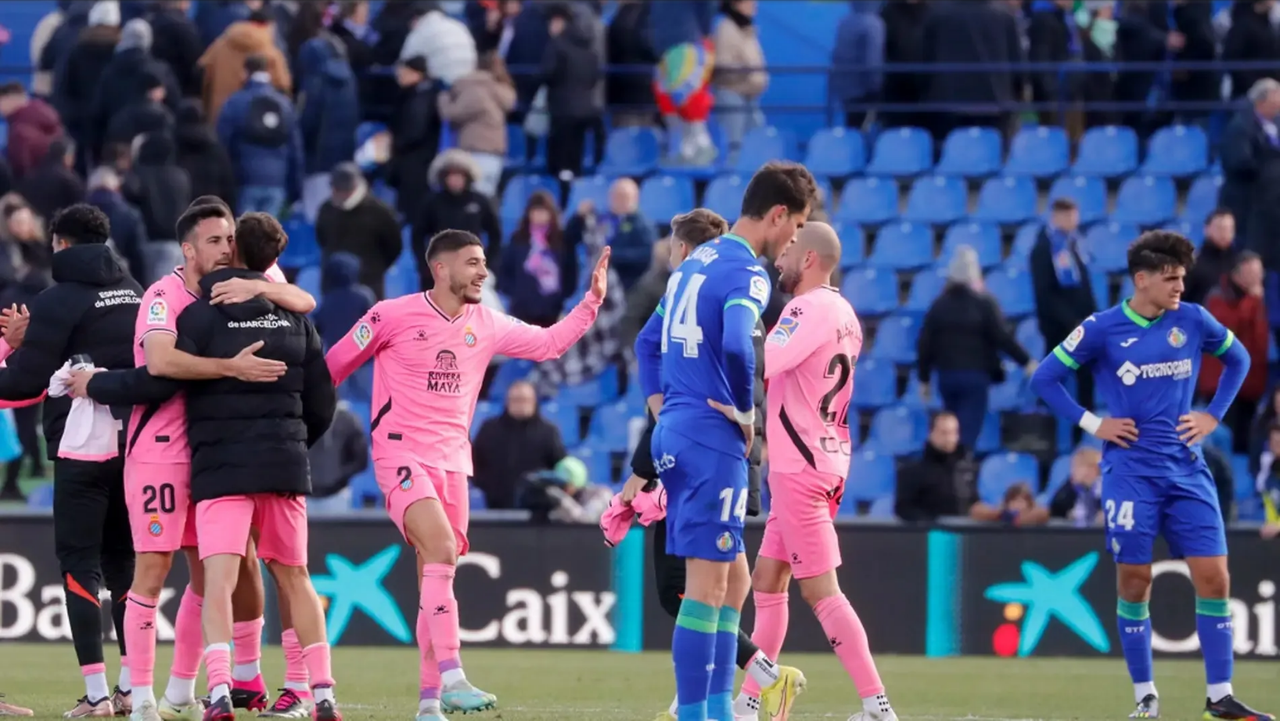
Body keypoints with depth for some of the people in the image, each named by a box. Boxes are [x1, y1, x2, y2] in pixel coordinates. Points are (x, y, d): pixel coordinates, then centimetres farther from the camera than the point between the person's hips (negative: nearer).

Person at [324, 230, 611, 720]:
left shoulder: (486, 325, 8)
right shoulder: (393, 316, -8)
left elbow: (548, 344, 19)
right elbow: (335, 365, 2)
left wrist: (592, 301, 10)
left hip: (452, 462, 6)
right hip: (402, 456, -6)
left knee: (438, 574, 8)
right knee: (442, 549, -25)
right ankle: (451, 679, -31)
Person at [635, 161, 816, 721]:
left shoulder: (696, 262, 16)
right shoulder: (747, 273, -12)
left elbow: (649, 338, 25)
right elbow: (735, 345, -29)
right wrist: (745, 412, -14)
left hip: (674, 436, 9)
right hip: (713, 442, -9)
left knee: (734, 580, 16)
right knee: (708, 587, -6)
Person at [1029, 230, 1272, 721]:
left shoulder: (1192, 321, 3)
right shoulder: (1103, 329, -4)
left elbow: (1238, 358, 20)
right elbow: (1044, 378, 2)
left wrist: (1213, 415, 10)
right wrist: (1092, 424, -4)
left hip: (1187, 471, 2)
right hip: (1131, 472, -2)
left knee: (1213, 578, -4)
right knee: (1134, 583, -1)